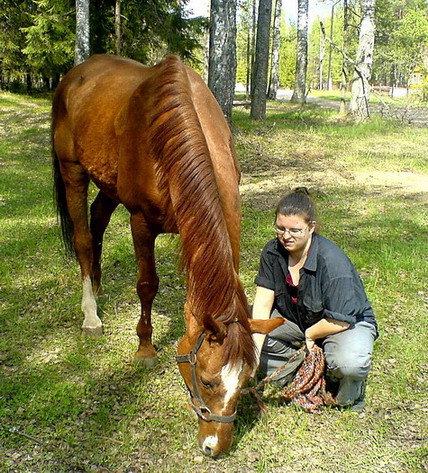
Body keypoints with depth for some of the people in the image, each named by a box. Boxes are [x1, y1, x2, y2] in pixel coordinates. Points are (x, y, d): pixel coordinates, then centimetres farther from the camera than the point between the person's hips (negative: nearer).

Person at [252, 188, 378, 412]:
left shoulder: (332, 261, -30)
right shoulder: (273, 252, -13)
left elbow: (341, 321, -26)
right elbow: (263, 303, -16)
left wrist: (310, 335, -12)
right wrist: (255, 349, -28)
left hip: (349, 323, -5)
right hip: (295, 319, 5)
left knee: (349, 363, -38)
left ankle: (348, 394, 2)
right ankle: (299, 369, 1)